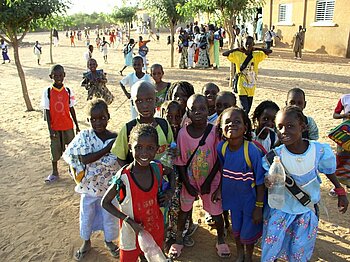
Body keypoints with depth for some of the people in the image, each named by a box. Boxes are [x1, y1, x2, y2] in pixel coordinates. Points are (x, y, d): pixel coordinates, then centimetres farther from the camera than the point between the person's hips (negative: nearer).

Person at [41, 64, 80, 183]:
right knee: (55, 149, 8)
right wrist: (50, 128, -10)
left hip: (68, 125, 1)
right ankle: (54, 172, 23)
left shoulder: (68, 91, -3)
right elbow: (47, 111, -6)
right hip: (55, 126, -1)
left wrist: (77, 125, 5)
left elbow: (71, 109, 3)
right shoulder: (47, 92, -8)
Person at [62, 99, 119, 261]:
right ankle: (86, 242, 46)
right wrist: (108, 148, -29)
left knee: (109, 216, 19)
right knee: (86, 215, 20)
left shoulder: (115, 138, -14)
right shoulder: (84, 136, -16)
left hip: (109, 187, 0)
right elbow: (85, 159, -27)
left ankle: (109, 241, 47)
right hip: (89, 186, 0)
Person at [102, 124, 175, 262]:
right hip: (133, 231, -4)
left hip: (156, 229, 4)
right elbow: (105, 202, -15)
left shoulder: (157, 169, -15)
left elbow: (170, 172, 9)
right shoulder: (123, 178, -27)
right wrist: (129, 221, -21)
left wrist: (171, 191, -7)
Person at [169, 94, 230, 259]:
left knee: (216, 211, 12)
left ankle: (221, 240, 40)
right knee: (184, 209, 16)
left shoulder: (214, 132, -16)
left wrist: (208, 182, -10)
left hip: (210, 181, 0)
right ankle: (178, 239, 40)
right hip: (189, 181, 1)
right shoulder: (183, 133, -14)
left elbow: (218, 160, -9)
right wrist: (187, 185, -9)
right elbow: (180, 162, -7)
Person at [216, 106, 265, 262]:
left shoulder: (252, 151, -28)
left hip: (250, 198, -4)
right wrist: (219, 189, 4)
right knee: (236, 228, 24)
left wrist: (259, 207, -15)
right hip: (232, 196, 4)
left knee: (248, 232, 15)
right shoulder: (221, 147, -16)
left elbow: (260, 181, -20)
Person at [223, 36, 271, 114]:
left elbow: (269, 52, -8)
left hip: (251, 86, 3)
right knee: (244, 109, -13)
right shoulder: (238, 55, -4)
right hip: (242, 86, -3)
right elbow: (224, 54, -9)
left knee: (248, 109, 14)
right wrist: (237, 49, -12)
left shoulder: (256, 55, 0)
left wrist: (256, 49, -10)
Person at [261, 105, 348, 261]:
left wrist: (340, 192, 8)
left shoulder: (319, 150, -19)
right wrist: (268, 182, -33)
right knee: (271, 245, 8)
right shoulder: (276, 155, -21)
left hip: (307, 209, 1)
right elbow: (268, 177, -11)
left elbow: (329, 172, 0)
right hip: (280, 207, -1)